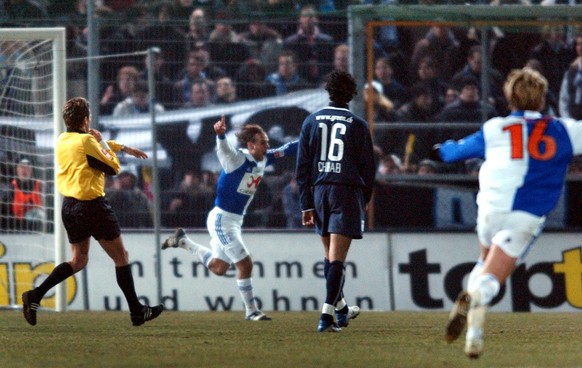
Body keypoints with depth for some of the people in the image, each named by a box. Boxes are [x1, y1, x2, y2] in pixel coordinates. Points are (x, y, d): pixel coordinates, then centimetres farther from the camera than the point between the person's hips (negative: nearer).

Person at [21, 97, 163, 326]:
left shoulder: (63, 141, 9)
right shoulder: (86, 141, -16)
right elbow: (113, 168, -8)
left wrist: (124, 148, 39)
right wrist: (102, 142, 4)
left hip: (69, 205, 7)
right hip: (92, 206, -7)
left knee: (78, 260, 16)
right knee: (121, 257, 5)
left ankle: (36, 295, -1)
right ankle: (137, 312, 10)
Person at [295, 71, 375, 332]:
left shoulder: (312, 121, 6)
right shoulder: (358, 125, -1)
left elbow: (302, 166, 5)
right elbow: (368, 166, 2)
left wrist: (306, 204, 6)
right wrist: (366, 199, 17)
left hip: (319, 192, 3)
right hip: (348, 191, -3)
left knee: (330, 255, 18)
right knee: (337, 257, -7)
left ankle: (341, 308, 33)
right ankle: (327, 315, -16)